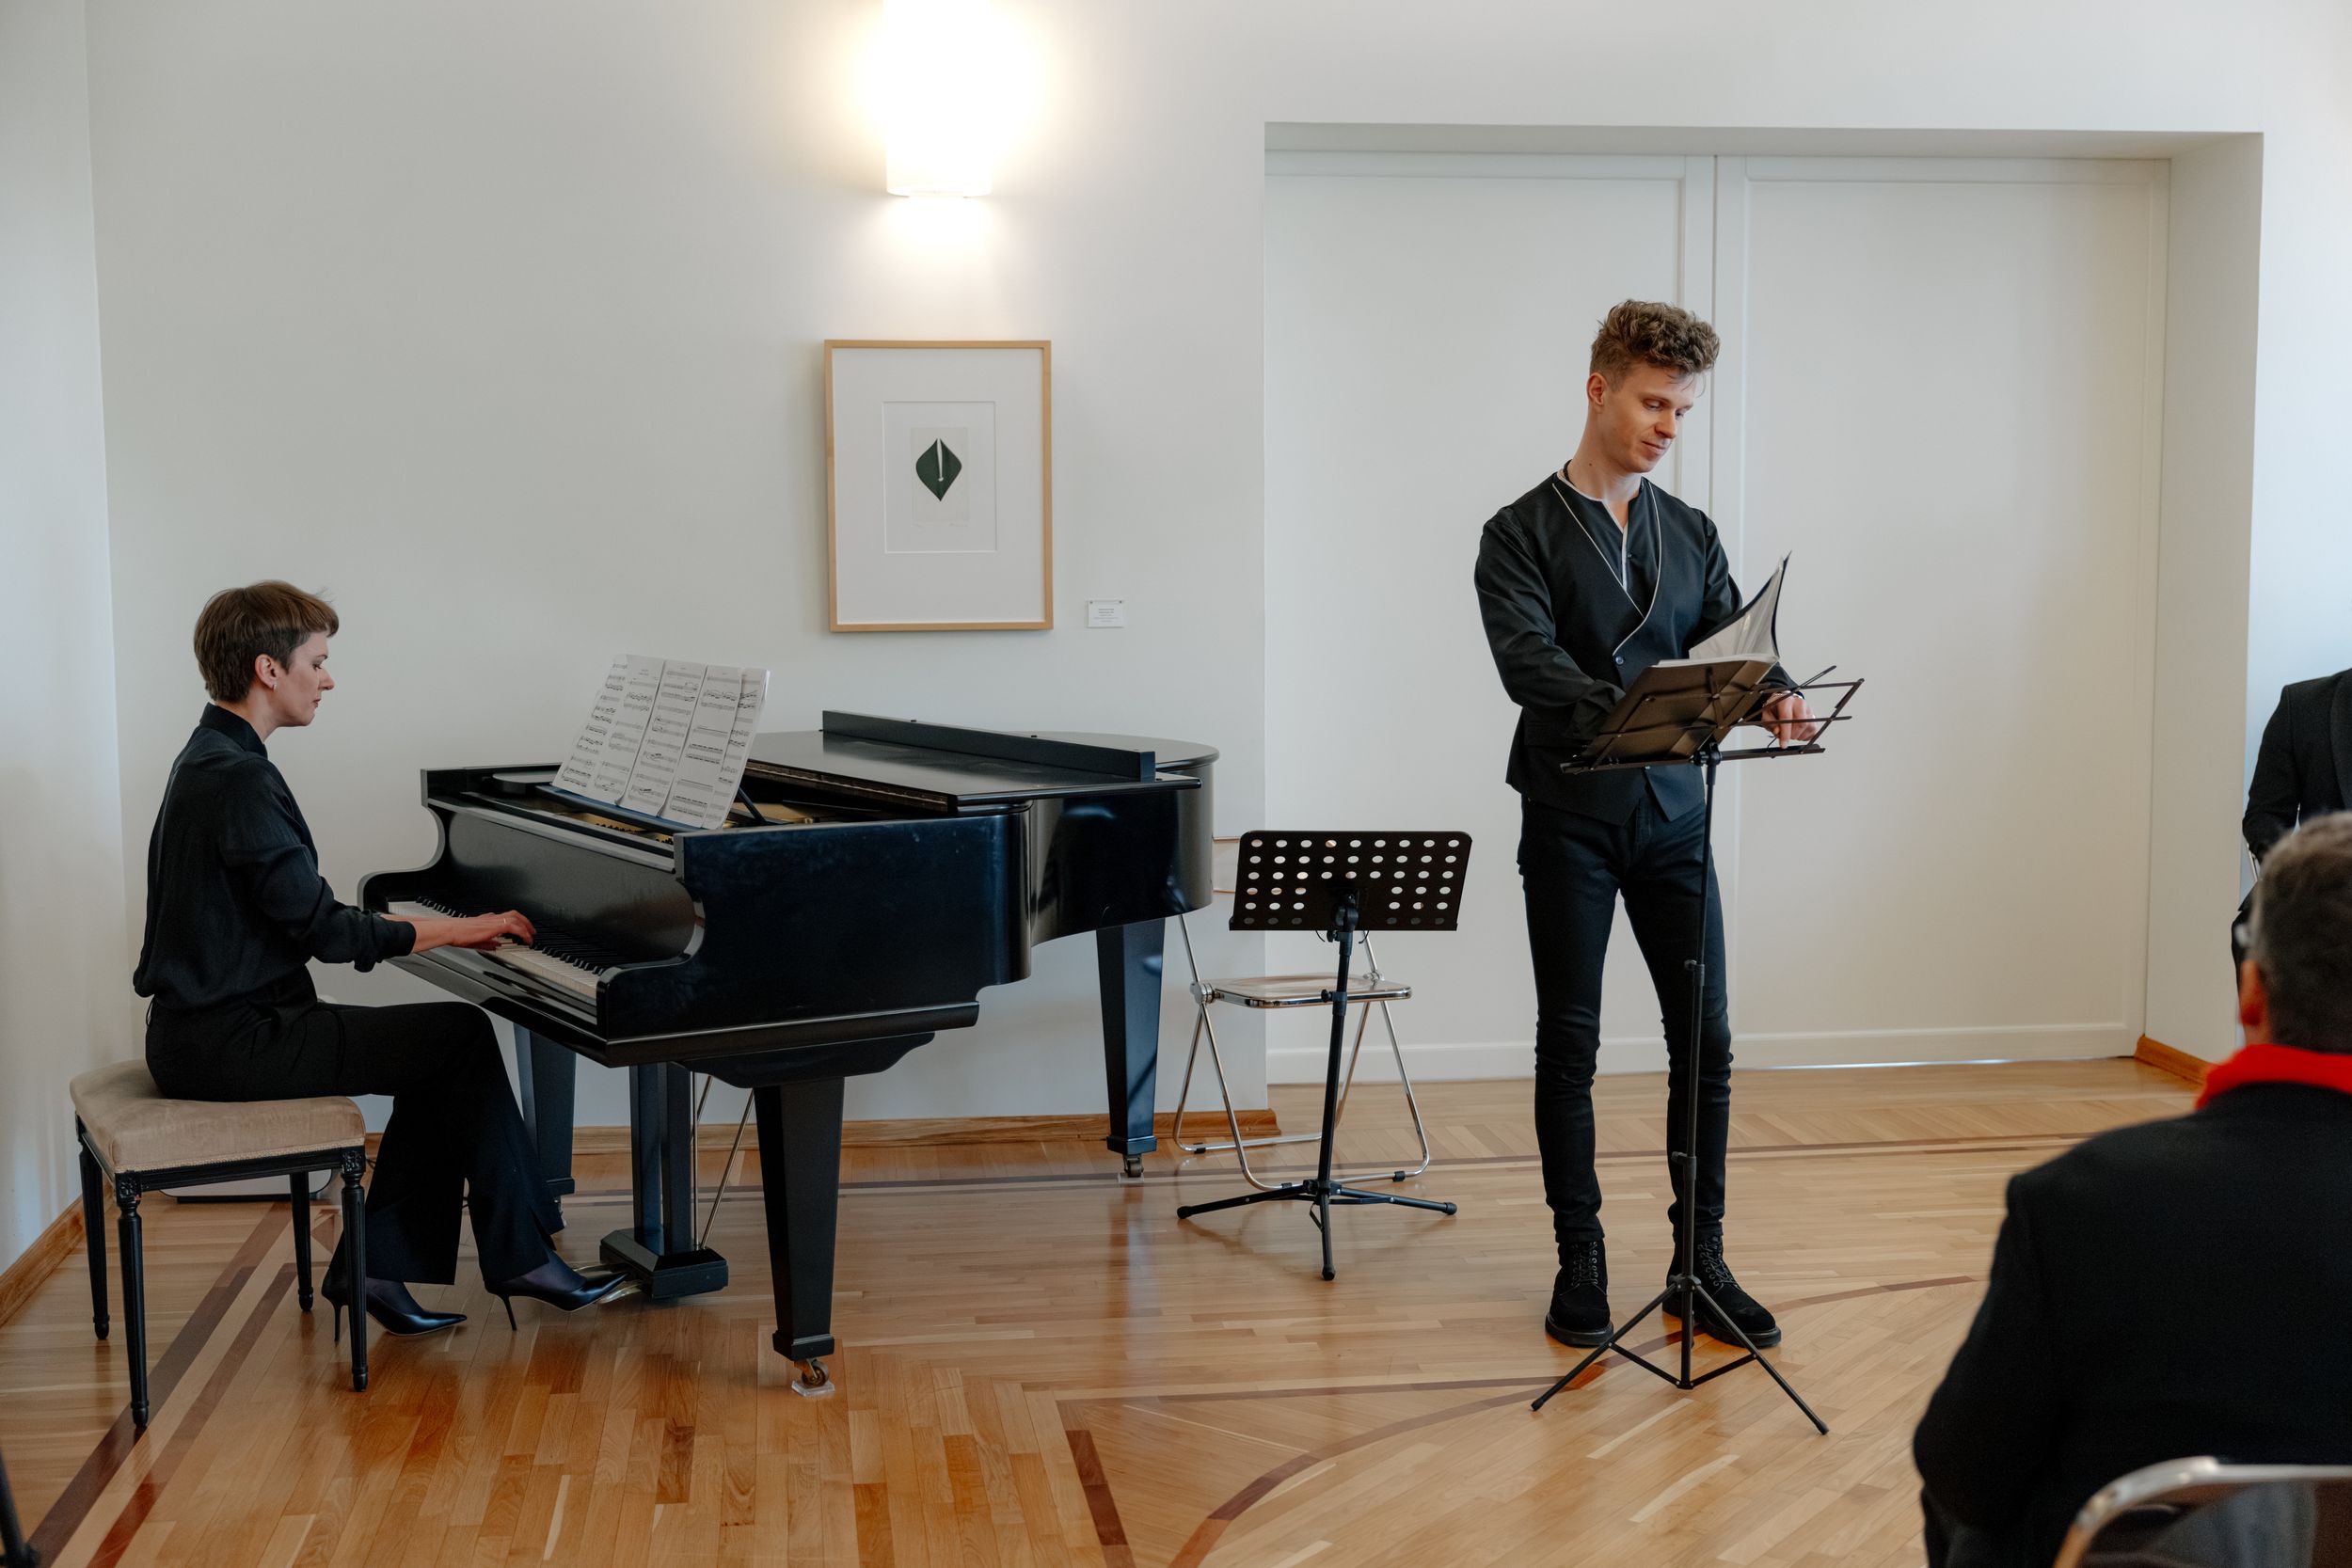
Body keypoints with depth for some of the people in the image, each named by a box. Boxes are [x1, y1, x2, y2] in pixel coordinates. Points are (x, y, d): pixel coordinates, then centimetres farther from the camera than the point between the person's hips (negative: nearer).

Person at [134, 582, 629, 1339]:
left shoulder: (211, 759, 13)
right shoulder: (240, 778, -20)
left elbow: (292, 918, 17)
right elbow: (322, 930, -21)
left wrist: (434, 928, 11)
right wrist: (458, 930, -10)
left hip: (206, 1024, 10)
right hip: (229, 1040, -10)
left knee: (444, 1052, 8)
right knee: (461, 1036, -7)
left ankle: (375, 1266, 9)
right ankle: (520, 1256, 3)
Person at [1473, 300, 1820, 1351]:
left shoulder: (1691, 535, 13)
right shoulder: (1523, 534, -3)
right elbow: (1526, 660, -18)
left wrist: (1772, 702, -18)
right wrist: (1624, 709, -35)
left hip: (1673, 812, 4)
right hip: (1571, 818, -4)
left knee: (1704, 1040, 3)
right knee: (1569, 1043, 3)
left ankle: (1701, 1260, 15)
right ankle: (1580, 1261, 14)